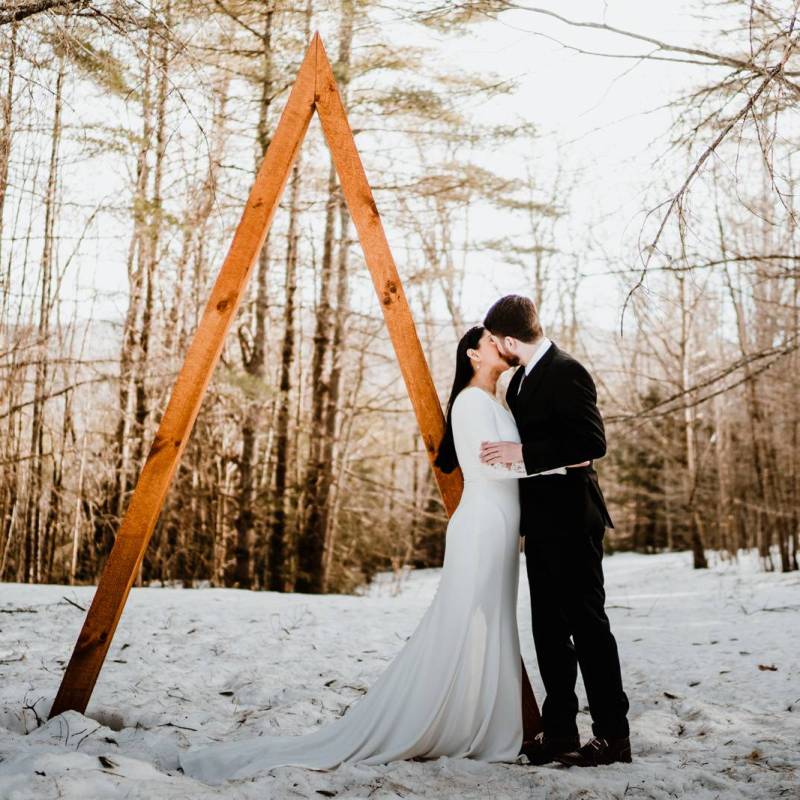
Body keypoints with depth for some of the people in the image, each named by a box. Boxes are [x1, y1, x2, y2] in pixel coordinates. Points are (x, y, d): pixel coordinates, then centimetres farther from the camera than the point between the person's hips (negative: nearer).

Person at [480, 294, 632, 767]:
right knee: (550, 628, 11)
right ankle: (560, 732, 18)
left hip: (571, 520, -9)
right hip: (541, 521, 10)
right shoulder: (524, 377, 14)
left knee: (588, 624, -3)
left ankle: (613, 734, 6)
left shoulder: (566, 373, -15)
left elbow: (593, 442, -23)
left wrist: (523, 453, -23)